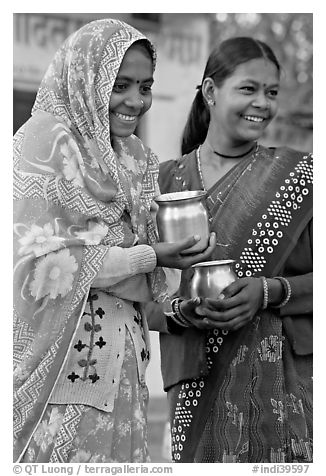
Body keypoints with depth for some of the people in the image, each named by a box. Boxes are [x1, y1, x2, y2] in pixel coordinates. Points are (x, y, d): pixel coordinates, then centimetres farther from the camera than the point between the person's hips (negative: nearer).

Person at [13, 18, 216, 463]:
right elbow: (39, 262, -17)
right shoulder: (45, 140, -10)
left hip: (120, 354, 7)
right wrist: (148, 257, -17)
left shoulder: (135, 155, 13)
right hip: (56, 354, -7)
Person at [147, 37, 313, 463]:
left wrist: (270, 291, -14)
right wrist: (181, 309, -12)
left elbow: (314, 278, 2)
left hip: (288, 376, -1)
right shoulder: (166, 182, 6)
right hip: (200, 380, 1)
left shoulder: (298, 174, 4)